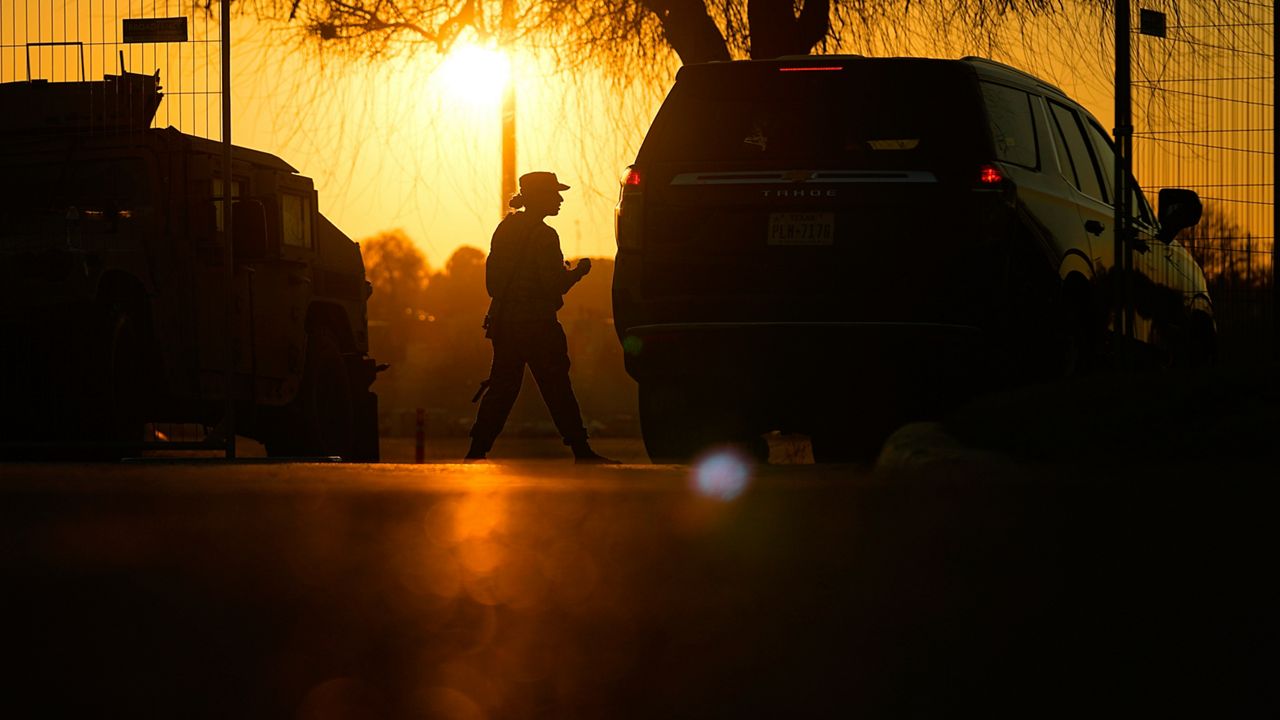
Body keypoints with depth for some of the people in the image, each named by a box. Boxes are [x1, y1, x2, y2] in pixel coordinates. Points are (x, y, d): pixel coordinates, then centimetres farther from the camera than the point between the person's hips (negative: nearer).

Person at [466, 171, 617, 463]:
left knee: (501, 388, 9)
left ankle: (477, 451, 4)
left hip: (504, 321, 7)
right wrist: (578, 271, -2)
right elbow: (554, 285, -17)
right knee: (558, 390, -3)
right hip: (536, 325, -7)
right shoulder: (543, 236, -14)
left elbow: (492, 278, 15)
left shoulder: (505, 229, 10)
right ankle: (582, 452, 0)